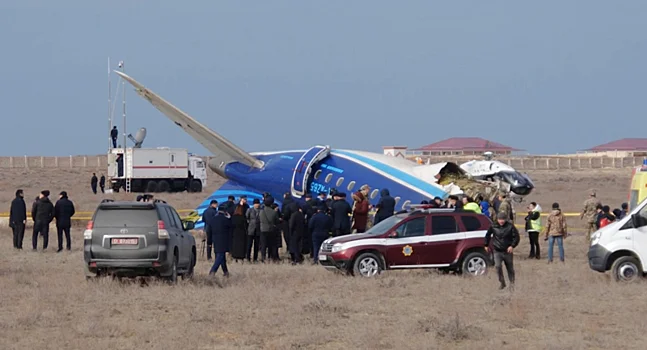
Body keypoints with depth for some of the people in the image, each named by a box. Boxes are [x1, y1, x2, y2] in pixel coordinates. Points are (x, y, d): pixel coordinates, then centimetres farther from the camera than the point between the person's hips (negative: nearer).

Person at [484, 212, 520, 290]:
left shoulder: (510, 227, -8)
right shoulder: (493, 226, -3)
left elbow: (516, 237, -4)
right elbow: (487, 235, 14)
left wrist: (512, 246, -16)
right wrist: (486, 245, 19)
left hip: (507, 251, 0)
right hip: (497, 251, 0)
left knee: (510, 268, 9)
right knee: (498, 266, -18)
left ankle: (512, 283, 28)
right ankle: (502, 283, -4)